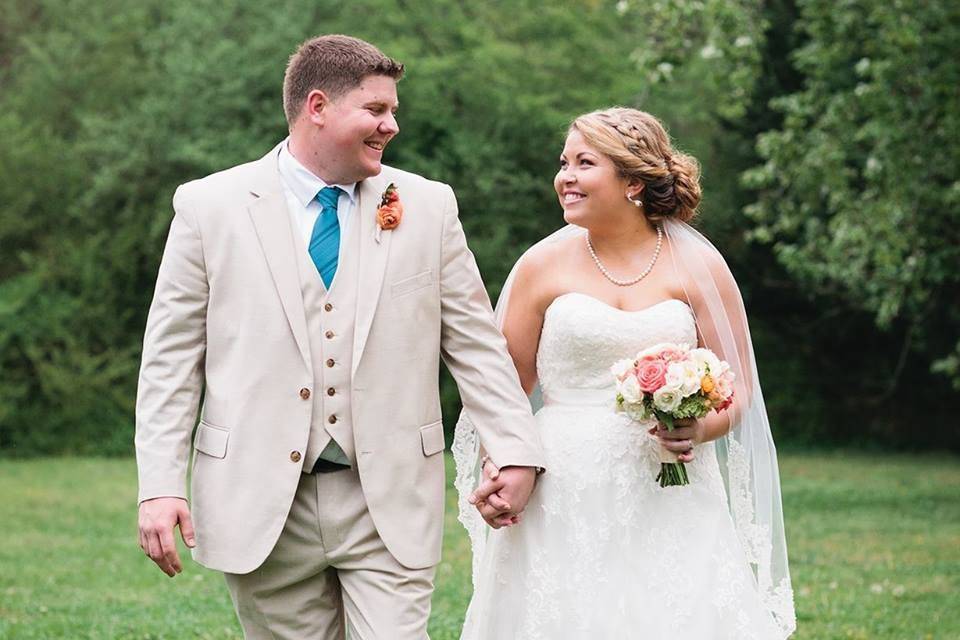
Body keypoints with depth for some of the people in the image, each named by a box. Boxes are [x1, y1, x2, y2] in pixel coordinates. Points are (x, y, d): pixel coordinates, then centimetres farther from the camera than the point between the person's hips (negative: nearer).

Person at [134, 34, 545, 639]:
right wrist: (161, 487, -6)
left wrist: (516, 451, -2)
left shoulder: (428, 207, 5)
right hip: (263, 507, -1)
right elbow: (172, 357, 1)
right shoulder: (208, 207, 1)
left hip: (390, 502, 1)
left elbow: (475, 342, 8)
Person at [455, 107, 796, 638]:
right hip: (563, 503, 0)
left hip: (671, 504, 0)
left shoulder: (698, 266, 4)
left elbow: (738, 388, 6)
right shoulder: (543, 265, 4)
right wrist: (494, 471, -9)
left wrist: (700, 429, -15)